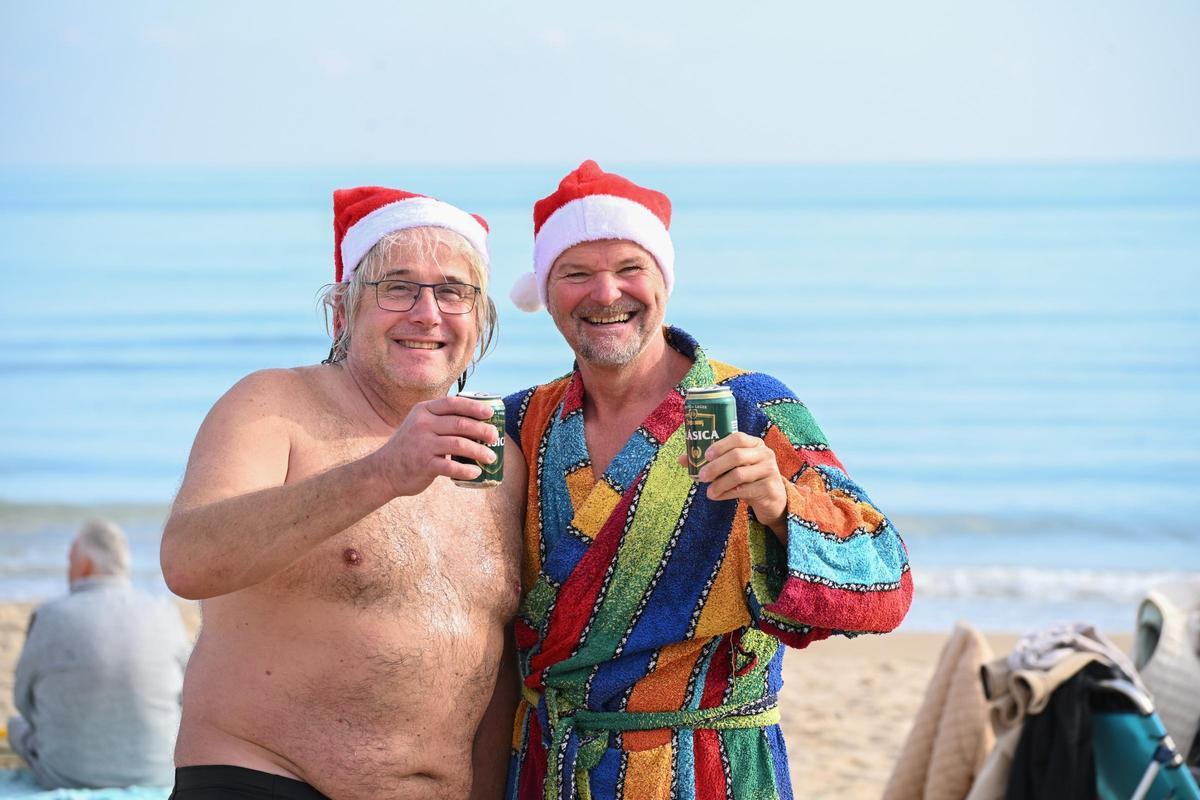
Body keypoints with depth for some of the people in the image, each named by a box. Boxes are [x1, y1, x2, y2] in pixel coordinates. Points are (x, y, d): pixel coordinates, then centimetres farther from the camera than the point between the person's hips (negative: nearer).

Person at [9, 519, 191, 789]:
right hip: (156, 774, 2)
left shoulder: (51, 618, -14)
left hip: (67, 777, -2)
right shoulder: (164, 615, -9)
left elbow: (26, 698, 2)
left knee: (19, 724, 30)